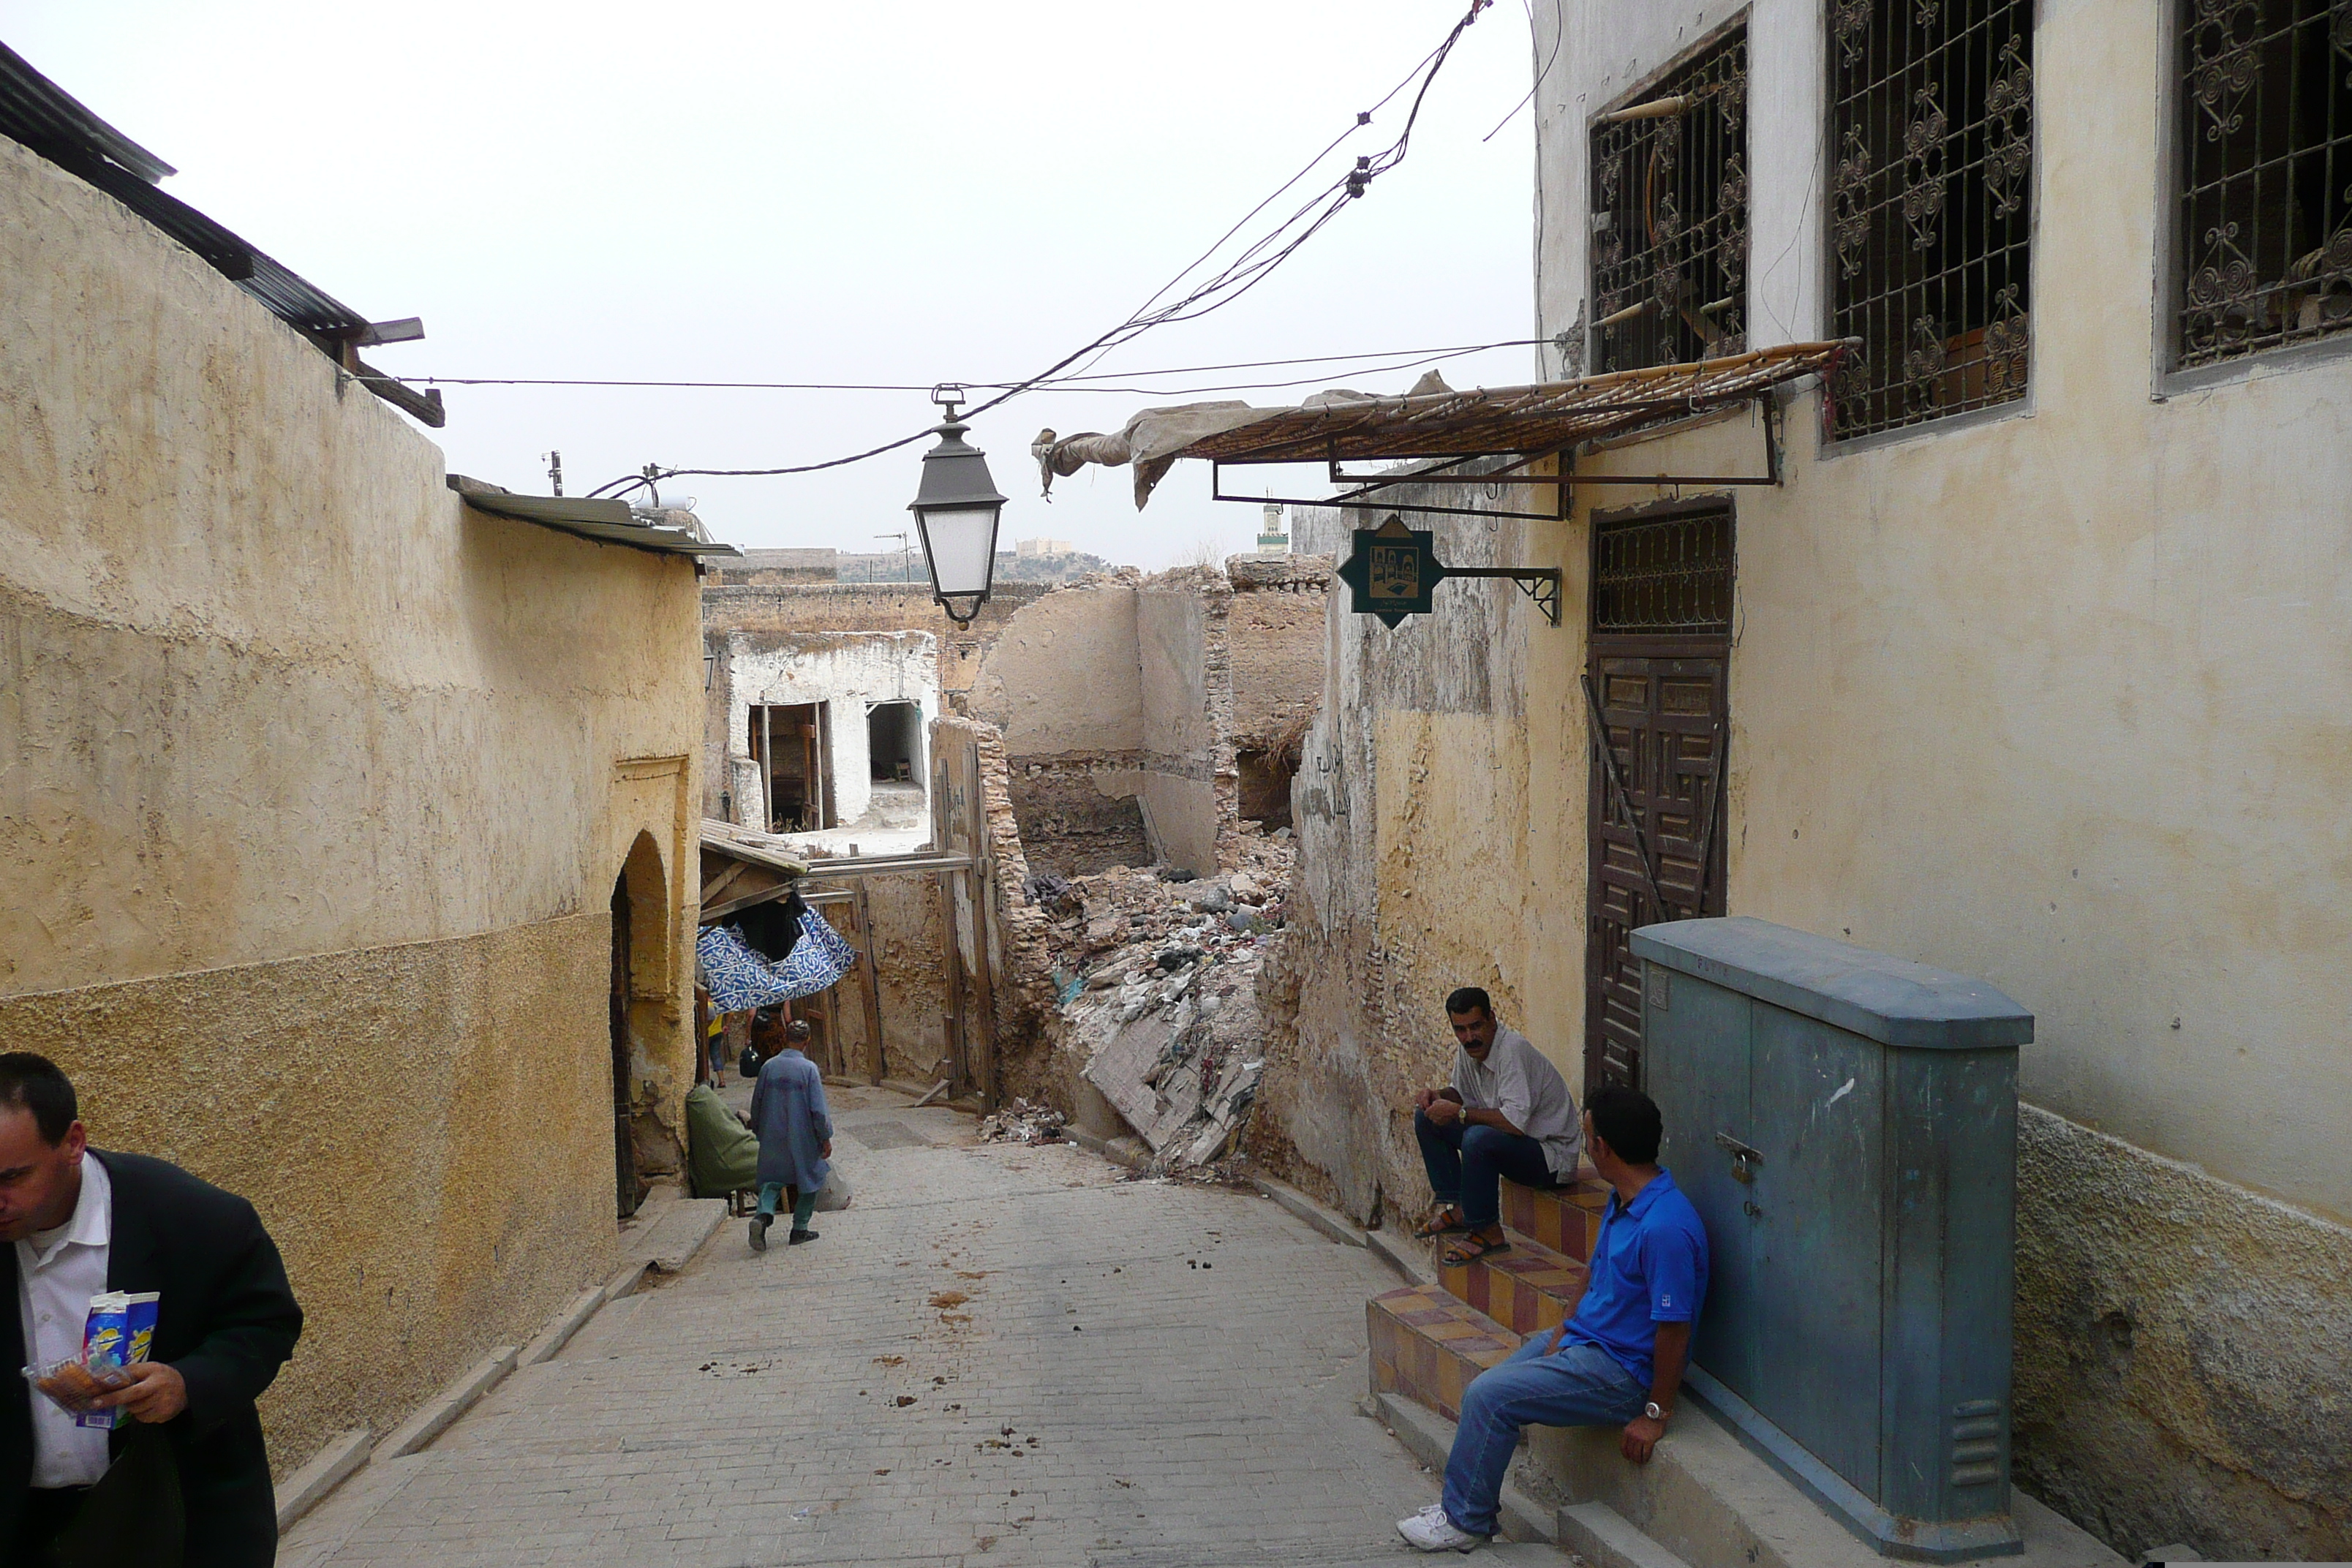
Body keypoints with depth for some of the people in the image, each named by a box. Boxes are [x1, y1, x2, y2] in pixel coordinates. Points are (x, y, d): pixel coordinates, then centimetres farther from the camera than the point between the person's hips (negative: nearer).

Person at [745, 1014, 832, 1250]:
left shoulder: (768, 1066, -2)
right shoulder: (809, 1068, -13)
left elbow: (757, 1104, 7)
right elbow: (818, 1109, -13)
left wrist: (758, 1131, 22)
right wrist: (826, 1137, -3)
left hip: (773, 1138, 3)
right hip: (803, 1139, -3)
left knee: (772, 1179, 12)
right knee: (810, 1178, 14)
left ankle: (764, 1214, -15)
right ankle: (799, 1229, 15)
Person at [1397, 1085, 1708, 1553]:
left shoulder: (1665, 1228, -30)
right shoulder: (1621, 1199, 3)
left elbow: (1674, 1328, -26)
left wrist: (1656, 1413, -19)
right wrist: (1565, 1329, 6)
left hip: (1621, 1370, -10)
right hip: (1584, 1338, 10)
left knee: (1488, 1395, -15)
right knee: (1486, 1389, 12)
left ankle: (1466, 1521, 3)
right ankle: (1466, 1502, 24)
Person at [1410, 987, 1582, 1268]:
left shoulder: (1513, 1049, -26)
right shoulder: (1469, 1049, -1)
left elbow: (1516, 1121, -35)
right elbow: (1461, 1092, 20)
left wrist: (1458, 1112, -26)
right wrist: (1438, 1096, -3)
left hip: (1552, 1155, -9)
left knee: (1478, 1138, -36)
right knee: (1427, 1118, 6)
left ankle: (1487, 1233, -17)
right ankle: (1455, 1209, 6)